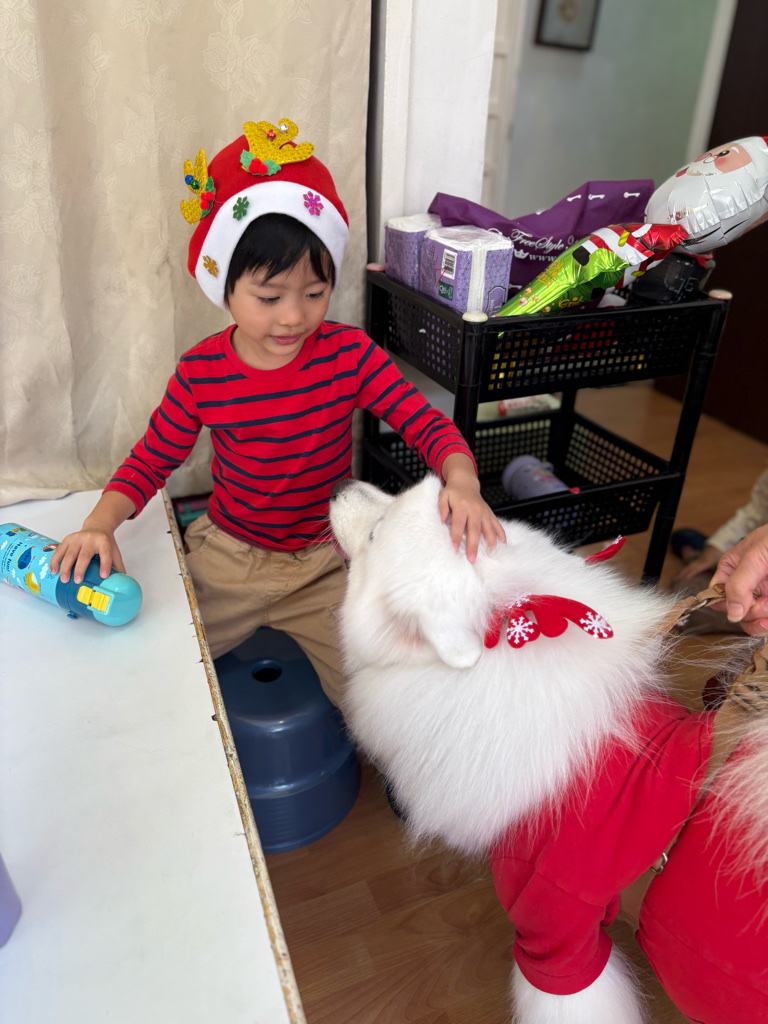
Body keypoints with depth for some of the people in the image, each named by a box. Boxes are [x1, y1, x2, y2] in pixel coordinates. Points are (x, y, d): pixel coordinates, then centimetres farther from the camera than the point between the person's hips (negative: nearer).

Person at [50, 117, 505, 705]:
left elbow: (427, 426, -15)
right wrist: (101, 524, -17)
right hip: (225, 557, 1)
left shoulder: (349, 354, -12)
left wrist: (462, 484, -37)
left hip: (324, 563, -1)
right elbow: (151, 461, 1)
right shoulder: (202, 372, -10)